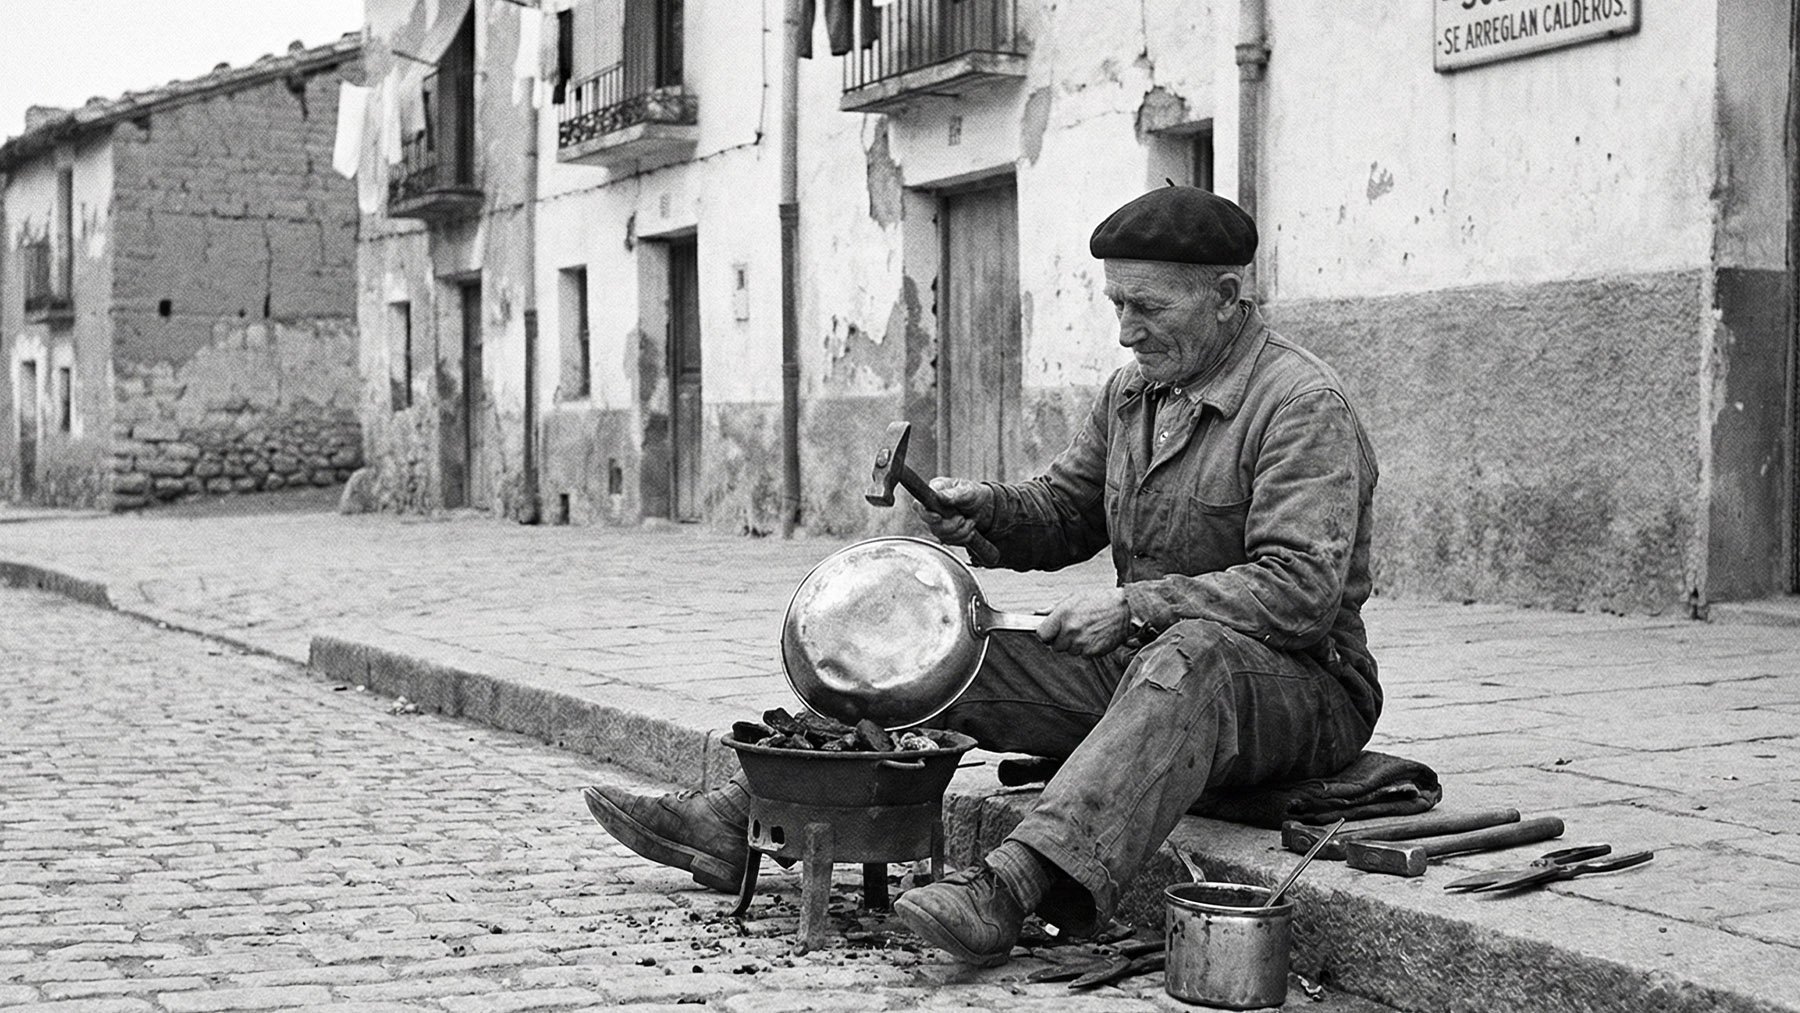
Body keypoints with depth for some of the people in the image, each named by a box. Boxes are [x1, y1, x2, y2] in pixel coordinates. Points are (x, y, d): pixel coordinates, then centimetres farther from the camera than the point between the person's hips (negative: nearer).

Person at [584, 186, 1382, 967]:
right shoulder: (1134, 388, 11)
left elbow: (1301, 588, -24)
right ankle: (739, 820, -10)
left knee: (1187, 657, -42)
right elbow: (1064, 512, 20)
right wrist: (985, 508, -2)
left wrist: (1136, 605, -25)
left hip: (1301, 684, -7)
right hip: (1138, 665, 7)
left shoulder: (1303, 404, -15)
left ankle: (1012, 884, -56)